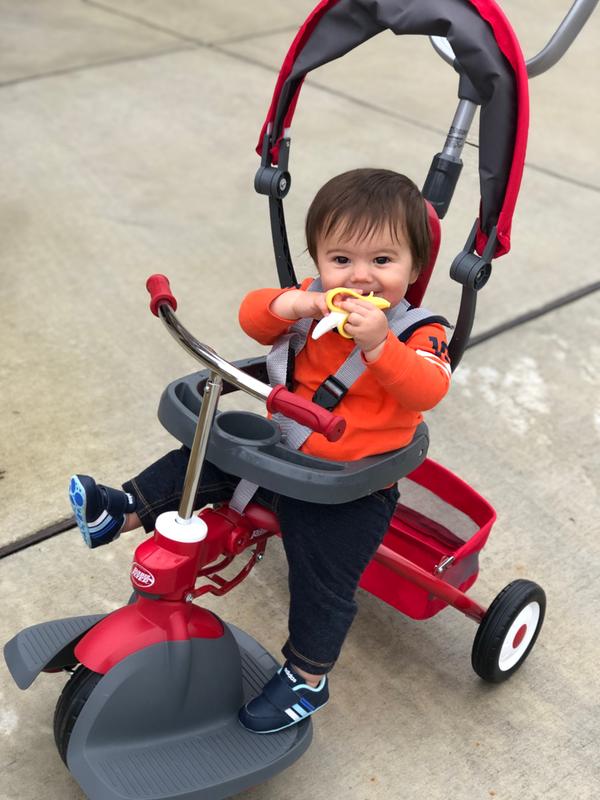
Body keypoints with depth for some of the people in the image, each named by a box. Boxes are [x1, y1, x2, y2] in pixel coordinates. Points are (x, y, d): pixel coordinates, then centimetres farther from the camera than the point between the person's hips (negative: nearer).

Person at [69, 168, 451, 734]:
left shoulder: (419, 332, -15)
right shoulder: (319, 302, -2)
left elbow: (427, 390, -33)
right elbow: (252, 316, -7)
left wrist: (378, 344, -47)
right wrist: (288, 305, -28)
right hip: (279, 453, 5)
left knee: (323, 583, 0)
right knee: (203, 456, 3)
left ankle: (306, 678, 23)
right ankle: (124, 512, 17)